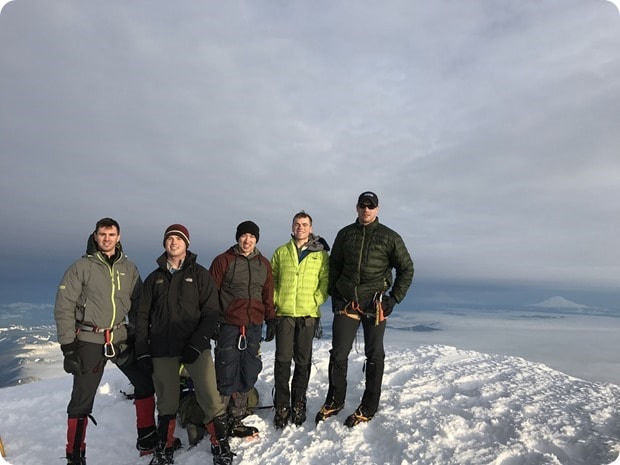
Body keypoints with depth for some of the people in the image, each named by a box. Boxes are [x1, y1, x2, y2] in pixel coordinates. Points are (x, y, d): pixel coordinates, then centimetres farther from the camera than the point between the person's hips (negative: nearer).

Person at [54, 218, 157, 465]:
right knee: (82, 400, 2)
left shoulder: (129, 268, 5)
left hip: (121, 338, 4)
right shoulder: (81, 267, -6)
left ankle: (147, 440, 21)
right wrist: (68, 346, -10)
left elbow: (137, 306, 10)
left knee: (145, 384, 6)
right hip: (90, 340, -4)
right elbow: (64, 308, -6)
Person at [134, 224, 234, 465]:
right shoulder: (154, 278, 14)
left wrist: (197, 344, -12)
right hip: (162, 350, 3)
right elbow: (143, 316, 13)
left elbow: (211, 312, -2)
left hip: (196, 348, -2)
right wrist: (142, 351, 5)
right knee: (166, 404, 9)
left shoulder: (199, 274, 5)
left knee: (211, 399, -7)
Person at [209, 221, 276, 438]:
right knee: (227, 375, -4)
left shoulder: (264, 264, 13)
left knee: (247, 375, 8)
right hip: (229, 326, -4)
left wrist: (271, 320, 13)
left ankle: (235, 420, 21)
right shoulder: (223, 261, -1)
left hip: (254, 327, 5)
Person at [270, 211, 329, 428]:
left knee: (303, 361, 7)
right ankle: (282, 407, 10)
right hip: (284, 313, 1)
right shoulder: (281, 252, 10)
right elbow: (271, 279, 11)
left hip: (308, 314, 0)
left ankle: (298, 405, 19)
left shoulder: (321, 254, 6)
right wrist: (275, 301, -1)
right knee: (282, 360, 0)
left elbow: (325, 282, 2)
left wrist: (315, 301, -10)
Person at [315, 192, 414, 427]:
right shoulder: (345, 234, 7)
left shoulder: (389, 237, -1)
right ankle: (334, 401, 23)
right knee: (338, 354, 5)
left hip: (375, 304, -2)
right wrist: (334, 294, 9)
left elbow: (406, 268, 3)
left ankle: (369, 408, 21)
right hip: (346, 302, 2)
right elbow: (334, 265, 16)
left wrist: (394, 298, -3)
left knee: (374, 356, 7)